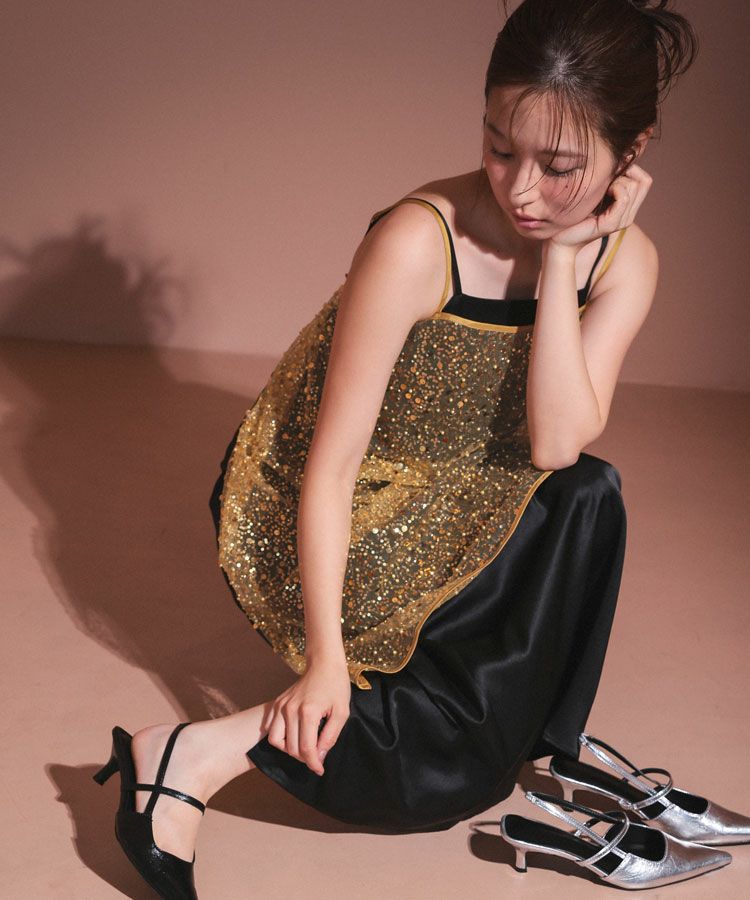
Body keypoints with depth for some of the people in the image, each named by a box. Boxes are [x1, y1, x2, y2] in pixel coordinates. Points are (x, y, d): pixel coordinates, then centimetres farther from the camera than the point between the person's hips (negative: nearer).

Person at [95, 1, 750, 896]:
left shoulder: (623, 260, -8)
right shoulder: (418, 241, -25)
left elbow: (556, 443, -21)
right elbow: (331, 466, -24)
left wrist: (560, 257, -24)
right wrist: (326, 655, -29)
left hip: (451, 519, 5)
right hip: (308, 516, -5)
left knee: (586, 496, -23)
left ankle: (527, 736, -4)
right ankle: (202, 754, -18)